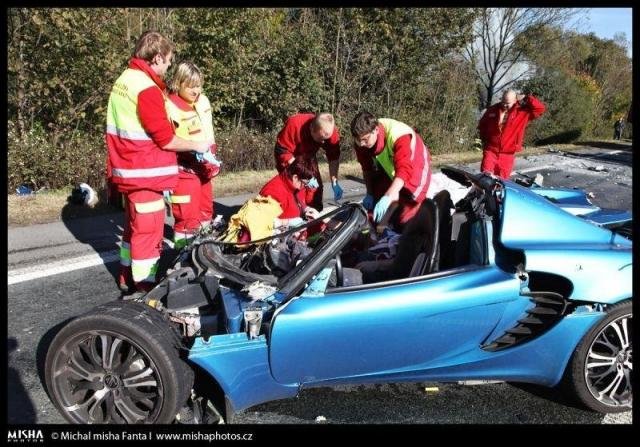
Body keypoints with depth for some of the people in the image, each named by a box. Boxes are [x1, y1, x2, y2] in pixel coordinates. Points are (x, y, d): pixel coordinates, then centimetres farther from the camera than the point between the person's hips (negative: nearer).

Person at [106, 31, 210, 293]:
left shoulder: (124, 80, 12)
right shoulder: (147, 88, -19)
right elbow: (165, 139, -19)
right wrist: (196, 146, -5)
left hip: (126, 169, 10)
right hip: (145, 173, -10)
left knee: (134, 224, 21)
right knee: (148, 230, 0)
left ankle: (128, 278, 34)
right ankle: (145, 287, 10)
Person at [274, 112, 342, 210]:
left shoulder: (330, 131, -27)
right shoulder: (294, 124, -38)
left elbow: (334, 158, -20)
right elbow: (283, 151, -33)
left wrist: (334, 183, -27)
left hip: (308, 158, 4)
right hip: (290, 160, -4)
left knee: (316, 186, -1)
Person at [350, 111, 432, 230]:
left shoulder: (398, 135, -41)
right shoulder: (361, 140, -21)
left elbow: (404, 170, -52)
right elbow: (367, 168, -5)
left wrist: (387, 197, -64)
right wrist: (369, 194, -6)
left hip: (414, 168, -6)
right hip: (389, 168, 6)